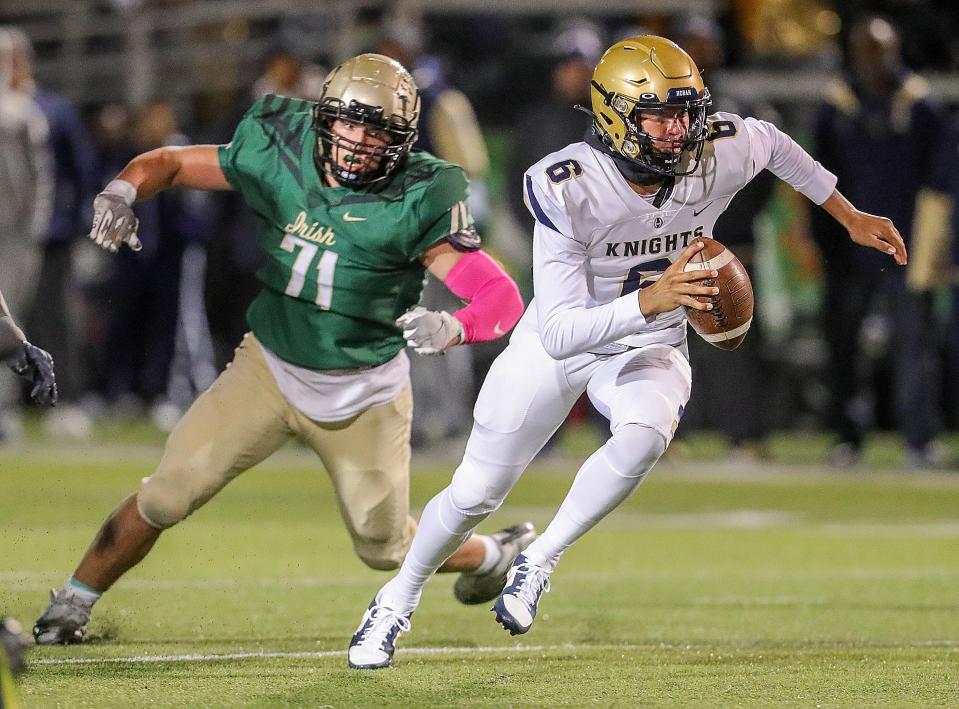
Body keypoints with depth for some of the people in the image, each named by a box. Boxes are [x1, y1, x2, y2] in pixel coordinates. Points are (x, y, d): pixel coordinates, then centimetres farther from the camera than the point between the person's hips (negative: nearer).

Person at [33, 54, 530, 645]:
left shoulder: (416, 203, -21)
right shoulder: (277, 158, -13)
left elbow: (503, 298, -26)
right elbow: (168, 163, -1)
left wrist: (452, 327, -48)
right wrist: (122, 192, -23)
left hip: (364, 395, -2)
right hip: (271, 369, 2)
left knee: (386, 548, 9)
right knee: (168, 496, -9)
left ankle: (496, 556, 40)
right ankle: (72, 606, 10)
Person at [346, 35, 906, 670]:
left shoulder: (720, 154, -23)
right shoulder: (568, 188, -32)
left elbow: (772, 143, 5)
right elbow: (558, 334, -36)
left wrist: (850, 216, 12)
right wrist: (650, 298, -49)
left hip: (651, 346, 2)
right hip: (564, 339, -2)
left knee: (645, 434, -33)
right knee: (476, 493, 5)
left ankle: (540, 561, -11)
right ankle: (398, 600, 35)